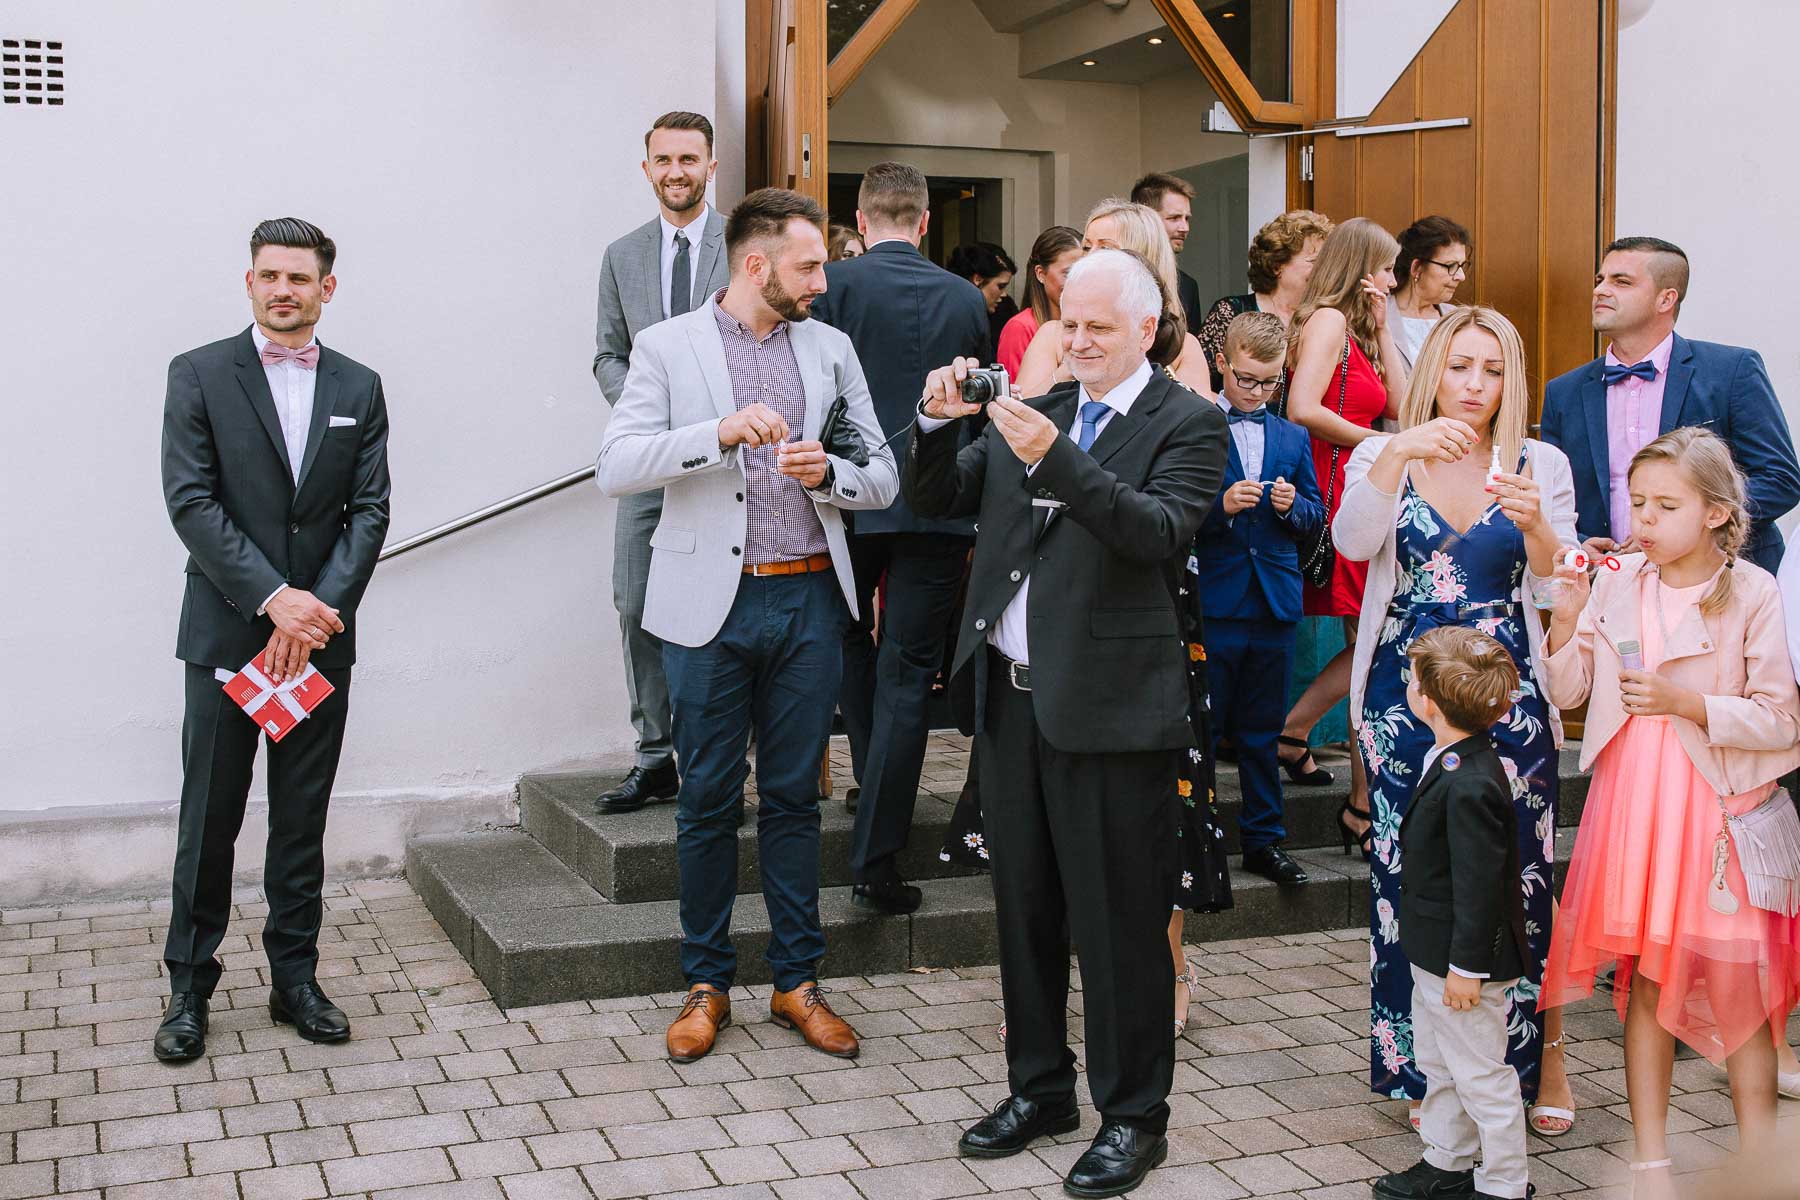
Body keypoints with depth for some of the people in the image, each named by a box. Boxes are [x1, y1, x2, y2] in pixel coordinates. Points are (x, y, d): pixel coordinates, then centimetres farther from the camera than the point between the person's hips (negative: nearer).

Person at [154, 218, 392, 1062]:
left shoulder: (358, 388, 9)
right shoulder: (200, 375, 0)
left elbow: (370, 509, 3)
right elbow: (190, 502, -8)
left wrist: (320, 607, -10)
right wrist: (273, 597, -16)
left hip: (319, 636, 2)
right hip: (226, 635, -2)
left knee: (303, 820, 9)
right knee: (209, 819, 4)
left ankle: (295, 979, 20)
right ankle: (189, 988, 16)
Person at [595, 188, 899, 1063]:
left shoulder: (831, 349, 10)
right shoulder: (668, 347, 1)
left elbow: (884, 478, 10)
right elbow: (615, 466, -11)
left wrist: (828, 472, -11)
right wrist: (719, 433, -23)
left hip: (809, 601, 3)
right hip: (711, 604, -2)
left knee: (794, 796, 10)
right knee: (708, 801, 6)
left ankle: (797, 981, 22)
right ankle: (706, 983, 21)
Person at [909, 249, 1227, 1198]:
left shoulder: (1187, 425, -4)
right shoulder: (1031, 413, 13)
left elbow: (1160, 530, -21)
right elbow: (933, 499, 10)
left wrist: (1057, 459, -31)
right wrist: (937, 423, -9)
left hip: (1110, 708, -6)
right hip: (1010, 700, 6)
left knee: (1120, 922, 3)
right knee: (1025, 907, 16)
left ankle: (1133, 1116, 18)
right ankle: (1039, 1087, 32)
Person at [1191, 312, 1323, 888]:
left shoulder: (1293, 438, 14)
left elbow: (1316, 516, 13)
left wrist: (1292, 504, -7)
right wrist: (1221, 505, -20)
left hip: (1275, 602, 4)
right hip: (1212, 599, -4)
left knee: (1262, 730, 11)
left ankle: (1263, 839, 21)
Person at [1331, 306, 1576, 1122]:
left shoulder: (1540, 466, 7)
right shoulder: (1385, 457, 5)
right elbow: (1352, 542, -14)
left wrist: (1536, 526, -25)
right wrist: (1400, 452, -27)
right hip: (1405, 698, 0)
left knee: (1510, 874, 0)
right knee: (1409, 877, 2)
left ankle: (1515, 1060, 16)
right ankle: (1419, 1067, 16)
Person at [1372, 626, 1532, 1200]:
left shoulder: (1470, 787, -28)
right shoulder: (1452, 765, 3)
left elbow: (1479, 884, -25)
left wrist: (1468, 967, -20)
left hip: (1465, 958, -10)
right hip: (1433, 953, 10)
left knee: (1479, 1074, 4)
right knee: (1438, 1063, 23)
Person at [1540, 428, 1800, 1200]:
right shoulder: (1616, 585, 2)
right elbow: (1566, 693, 5)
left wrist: (1687, 702, -19)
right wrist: (1565, 621, -10)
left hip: (1720, 810, -3)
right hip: (1633, 804, 3)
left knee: (1738, 988, 4)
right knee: (1643, 978, 9)